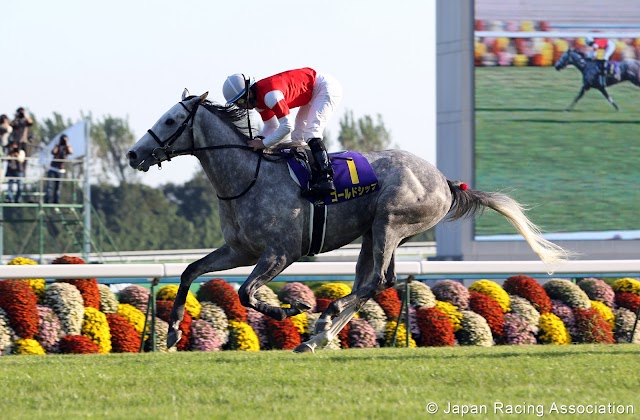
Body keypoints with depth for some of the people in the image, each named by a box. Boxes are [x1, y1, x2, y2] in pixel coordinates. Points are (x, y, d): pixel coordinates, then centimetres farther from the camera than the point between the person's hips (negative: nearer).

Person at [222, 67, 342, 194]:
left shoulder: (269, 95, -33)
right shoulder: (258, 100, -1)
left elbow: (287, 126, -34)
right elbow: (272, 125, 11)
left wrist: (264, 143, -26)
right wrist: (260, 138, -9)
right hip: (312, 94, 11)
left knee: (311, 134, -22)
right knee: (297, 136, 9)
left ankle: (326, 178, -30)